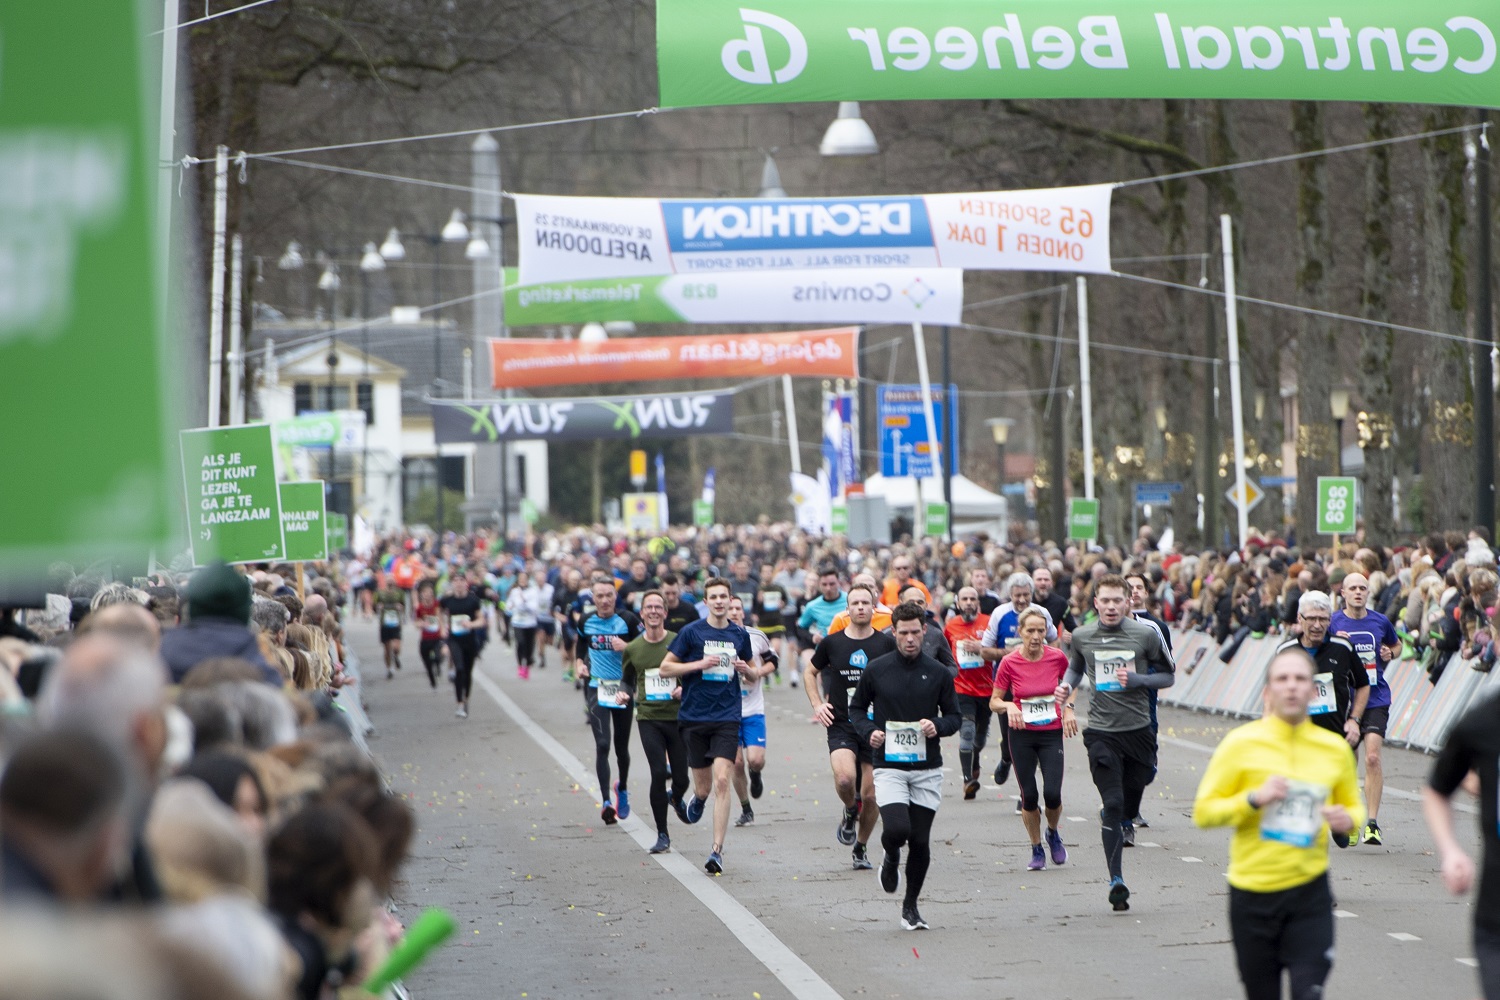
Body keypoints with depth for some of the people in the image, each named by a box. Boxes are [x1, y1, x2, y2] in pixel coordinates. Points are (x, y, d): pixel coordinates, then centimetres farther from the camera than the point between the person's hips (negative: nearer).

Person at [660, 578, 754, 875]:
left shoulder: (740, 635, 7)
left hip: (727, 718, 1)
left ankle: (717, 850, -11)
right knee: (704, 786, 7)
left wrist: (746, 669, -3)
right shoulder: (692, 632, -2)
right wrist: (699, 664, -14)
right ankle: (697, 799, 46)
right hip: (694, 717, -1)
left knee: (722, 781, -14)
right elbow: (665, 668, -1)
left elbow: (752, 670, 21)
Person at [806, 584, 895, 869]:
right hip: (841, 725, -1)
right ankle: (850, 812, 8)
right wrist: (817, 705, 5)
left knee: (871, 795, 1)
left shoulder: (887, 644, 0)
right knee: (845, 778, -26)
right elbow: (810, 672, 18)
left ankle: (861, 848, 23)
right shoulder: (831, 642, 2)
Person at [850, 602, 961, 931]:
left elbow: (954, 716, 9)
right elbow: (857, 707, 12)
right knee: (897, 828, -22)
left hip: (928, 769, 2)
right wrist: (868, 731, -8)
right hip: (889, 765, -2)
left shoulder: (939, 673, 2)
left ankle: (910, 905, 21)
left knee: (921, 841, 2)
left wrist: (938, 726, -13)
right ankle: (891, 858, 15)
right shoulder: (876, 670, 0)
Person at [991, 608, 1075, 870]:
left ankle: (1053, 834, 20)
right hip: (1022, 734, 0)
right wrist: (1008, 706, -21)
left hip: (1052, 733, 0)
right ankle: (1037, 850, 20)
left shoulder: (1058, 657, -6)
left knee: (1052, 794, -11)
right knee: (1029, 796, 0)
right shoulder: (1009, 663, -9)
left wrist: (1068, 708, -1)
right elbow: (994, 701, -1)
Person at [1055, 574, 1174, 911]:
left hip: (1138, 728, 1)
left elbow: (1167, 676, 5)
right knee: (1113, 804, -10)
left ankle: (1125, 822, 50)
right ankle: (1116, 880, -10)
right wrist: (1067, 685, 1)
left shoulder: (1145, 634, -3)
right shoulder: (1082, 637, 2)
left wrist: (1137, 680, -13)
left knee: (1135, 788, 12)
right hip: (1101, 731, -1)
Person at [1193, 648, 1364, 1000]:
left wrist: (1348, 819, -6)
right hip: (1252, 893, -1)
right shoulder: (1241, 744, -4)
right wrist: (1255, 799, -19)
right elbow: (1203, 812, -4)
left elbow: (1353, 806, 19)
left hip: (1309, 892, 1)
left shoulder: (1335, 749, 3)